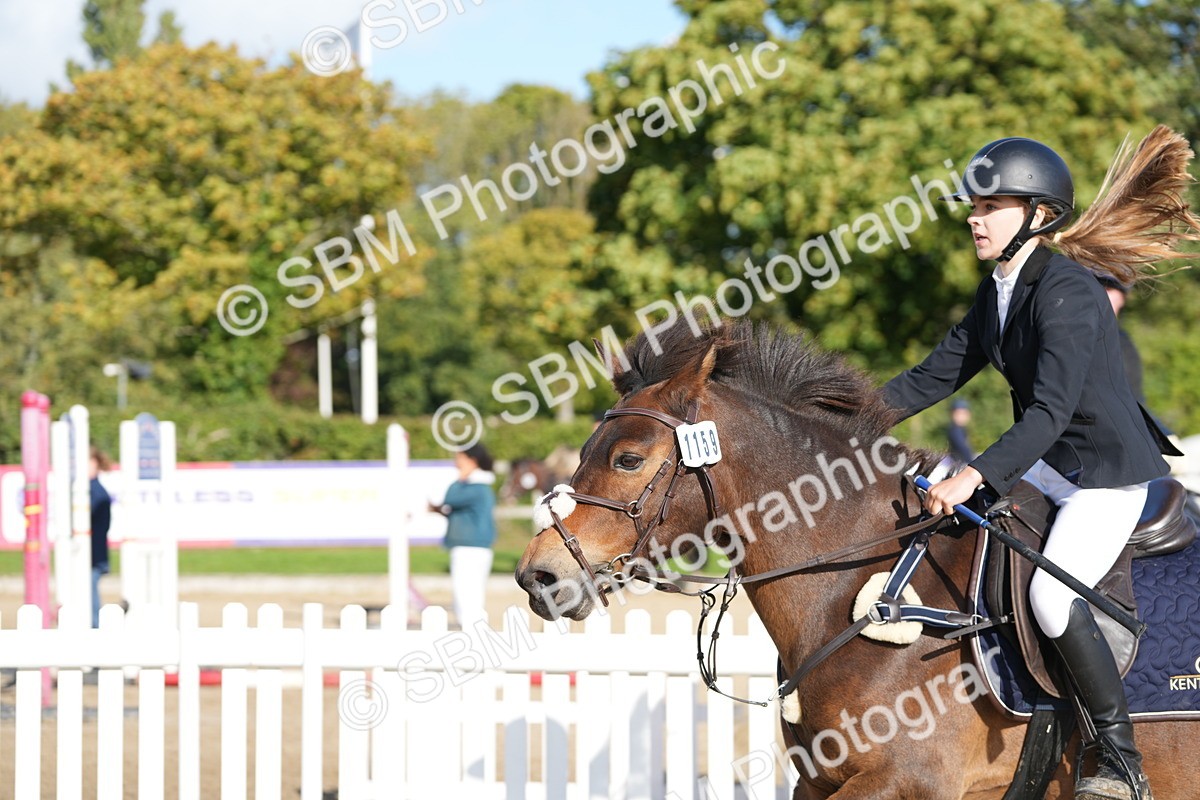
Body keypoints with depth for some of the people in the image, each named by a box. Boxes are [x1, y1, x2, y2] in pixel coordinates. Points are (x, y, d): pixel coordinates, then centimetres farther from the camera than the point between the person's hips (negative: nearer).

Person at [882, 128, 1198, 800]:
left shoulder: (1067, 292, -24)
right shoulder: (997, 295, 5)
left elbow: (1050, 410, -33)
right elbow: (935, 377, 11)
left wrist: (975, 478, -42)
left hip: (1111, 470, -10)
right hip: (1049, 463, 10)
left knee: (1052, 595, -25)